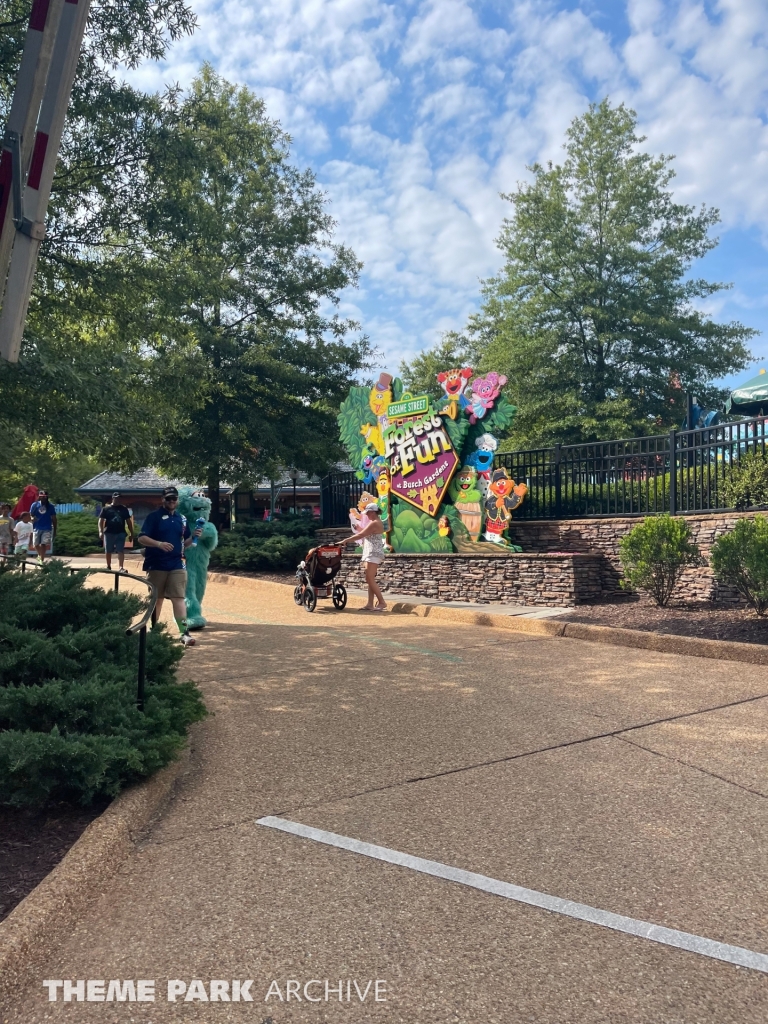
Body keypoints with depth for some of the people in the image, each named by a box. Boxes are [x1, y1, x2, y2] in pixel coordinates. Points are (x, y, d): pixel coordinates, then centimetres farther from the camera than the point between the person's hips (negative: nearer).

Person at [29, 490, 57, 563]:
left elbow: (54, 519, 5)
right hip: (37, 528, 2)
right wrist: (32, 519, -19)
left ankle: (42, 560, -3)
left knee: (44, 544, -7)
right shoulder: (35, 505, 3)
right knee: (36, 544, 6)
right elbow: (30, 515, 5)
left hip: (47, 529, -2)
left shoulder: (50, 506, 1)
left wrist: (55, 529, 3)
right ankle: (40, 555, 34)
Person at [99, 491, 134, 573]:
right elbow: (101, 520, -2)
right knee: (108, 551, 9)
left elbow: (129, 522, 12)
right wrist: (101, 531, -16)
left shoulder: (124, 509, 10)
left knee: (121, 551, -9)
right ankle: (108, 567, 26)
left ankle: (121, 567, -15)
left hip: (120, 533, 1)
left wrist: (131, 533, 8)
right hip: (109, 533, 0)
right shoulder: (106, 509, 3)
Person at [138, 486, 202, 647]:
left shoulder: (181, 519, 13)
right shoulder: (154, 516, -3)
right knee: (156, 599, 10)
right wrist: (159, 544, -25)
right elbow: (141, 538, -10)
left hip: (177, 565, 3)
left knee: (179, 598, -5)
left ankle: (184, 633, -11)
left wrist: (193, 537, -4)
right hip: (156, 565, -3)